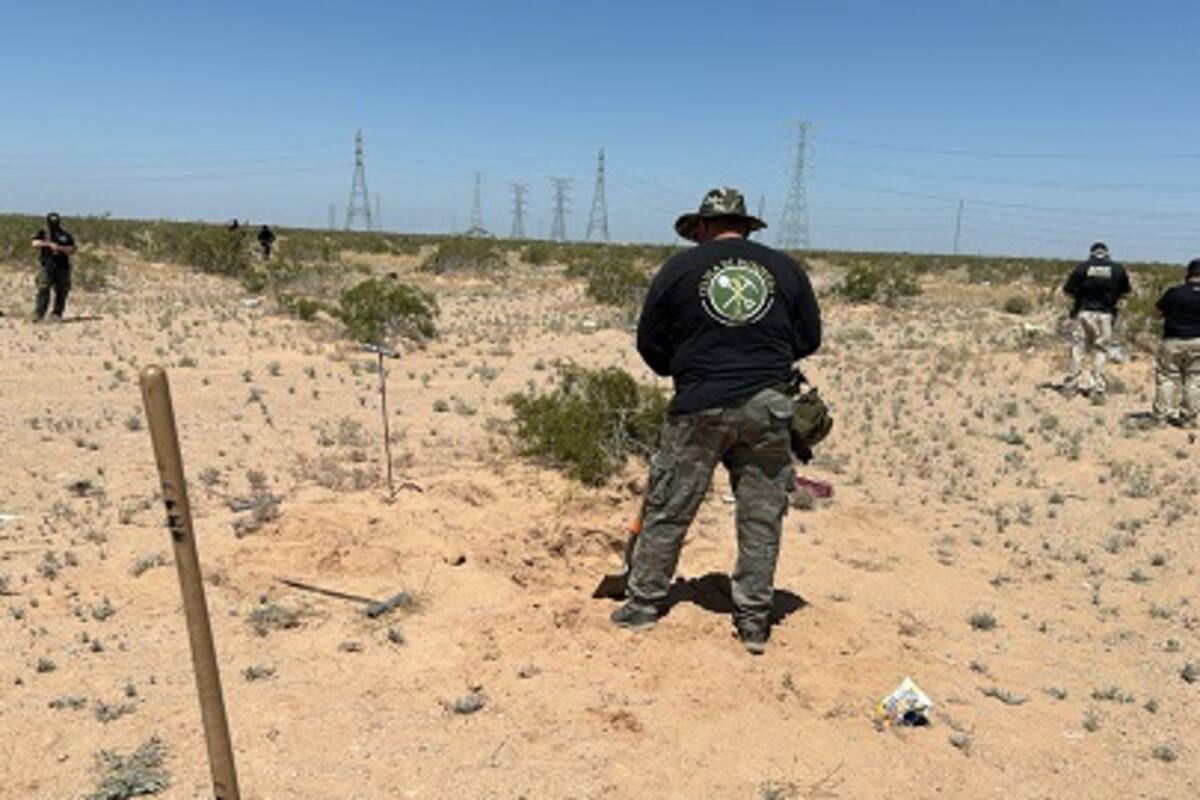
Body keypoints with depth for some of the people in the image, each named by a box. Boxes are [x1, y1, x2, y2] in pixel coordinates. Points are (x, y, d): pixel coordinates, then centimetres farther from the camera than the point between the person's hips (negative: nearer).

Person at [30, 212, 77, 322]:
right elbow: (35, 243, -11)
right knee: (43, 290, -11)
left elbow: (72, 250, 0)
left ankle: (57, 314, 12)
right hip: (47, 267, -1)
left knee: (61, 292, 3)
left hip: (62, 268, 2)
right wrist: (49, 244, -21)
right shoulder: (42, 234, 7)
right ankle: (38, 315, -12)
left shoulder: (65, 236, 7)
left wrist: (60, 248, -15)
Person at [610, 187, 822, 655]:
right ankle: (754, 622, 16)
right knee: (761, 516, 10)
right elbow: (809, 339, 12)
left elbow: (649, 343, 5)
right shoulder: (784, 268, 7)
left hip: (699, 406, -1)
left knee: (667, 509, 10)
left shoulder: (680, 268, 2)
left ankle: (643, 603, 19)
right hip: (767, 406, 2)